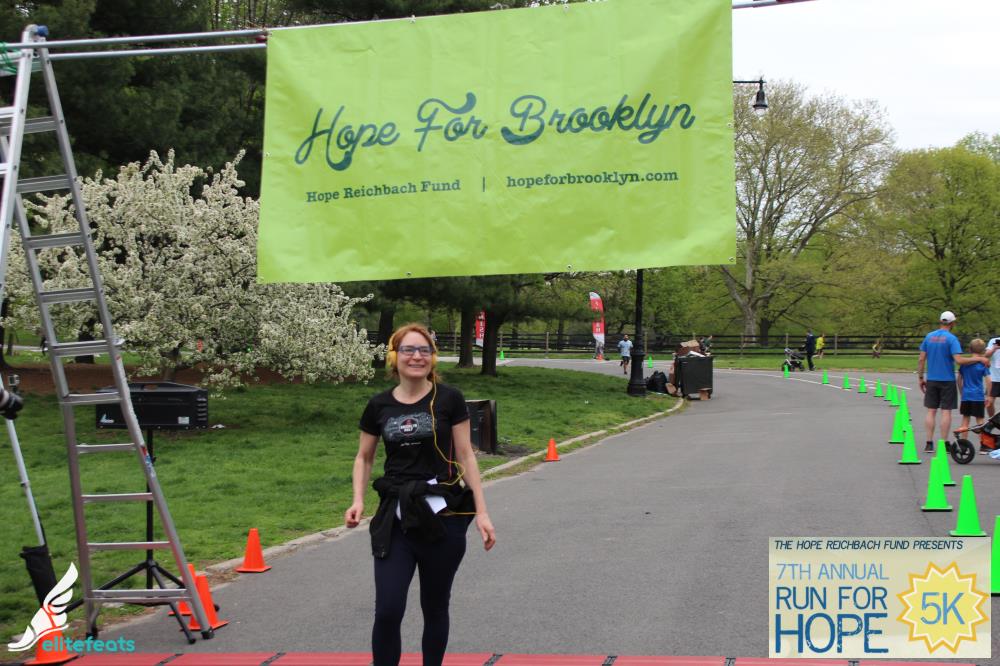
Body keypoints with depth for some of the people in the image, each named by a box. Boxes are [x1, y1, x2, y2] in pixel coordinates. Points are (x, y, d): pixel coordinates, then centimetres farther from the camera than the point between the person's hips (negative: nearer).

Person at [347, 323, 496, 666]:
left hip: (442, 516, -1)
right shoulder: (379, 406, 3)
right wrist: (358, 500, -3)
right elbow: (364, 458, 14)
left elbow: (465, 456, 1)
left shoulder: (449, 399, -3)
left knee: (435, 608, 10)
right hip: (395, 519, 1)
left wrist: (481, 512, -2)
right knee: (388, 611, -8)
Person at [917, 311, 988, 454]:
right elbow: (959, 360, -19)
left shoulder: (929, 336, 4)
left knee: (931, 411, 8)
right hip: (947, 380, -4)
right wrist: (979, 359, -11)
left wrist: (920, 378, 11)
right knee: (946, 412, 2)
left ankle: (929, 443, 7)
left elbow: (921, 359, 4)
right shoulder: (951, 339, -11)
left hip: (931, 380, 4)